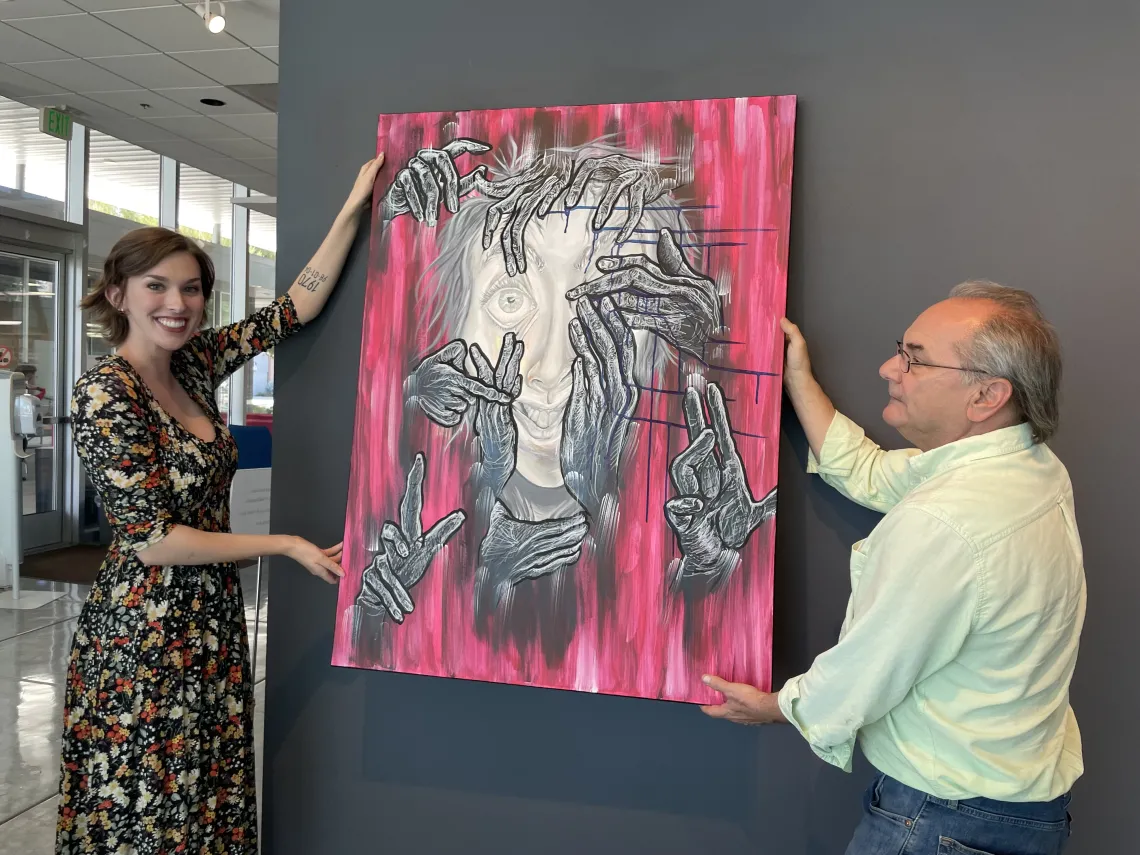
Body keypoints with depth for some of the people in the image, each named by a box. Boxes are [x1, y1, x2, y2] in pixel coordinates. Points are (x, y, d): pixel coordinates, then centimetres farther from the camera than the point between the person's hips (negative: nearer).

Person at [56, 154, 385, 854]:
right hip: (145, 633, -7)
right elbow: (151, 539, -19)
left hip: (213, 619, 7)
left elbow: (296, 307, 4)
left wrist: (354, 209, 1)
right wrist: (288, 545, -14)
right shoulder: (105, 394, -17)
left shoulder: (196, 363, 3)